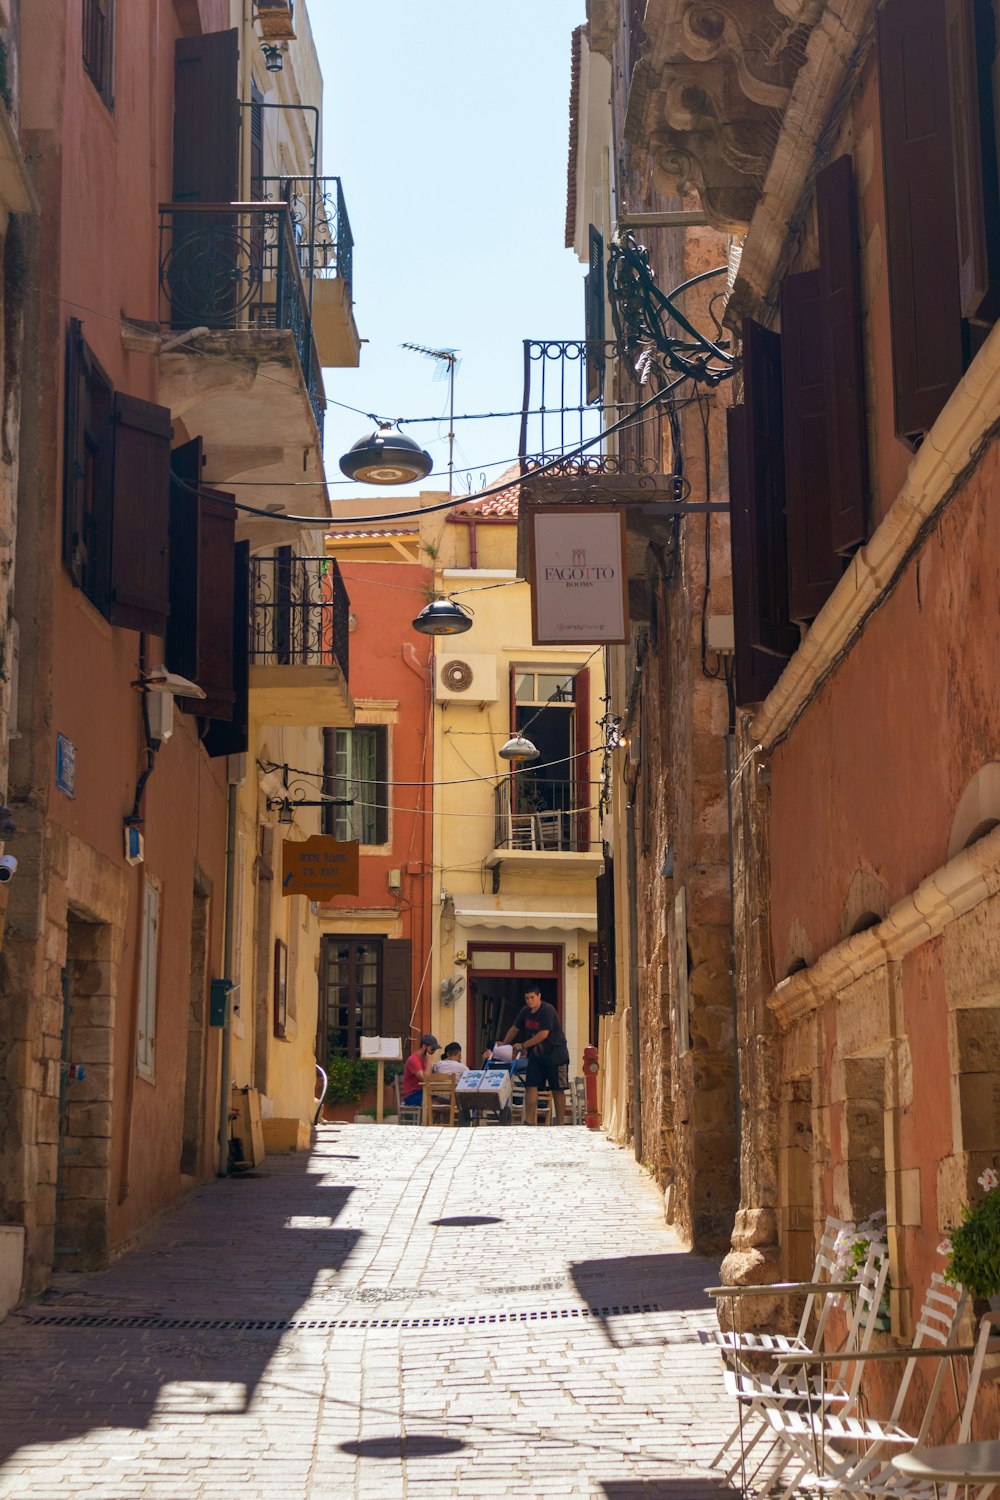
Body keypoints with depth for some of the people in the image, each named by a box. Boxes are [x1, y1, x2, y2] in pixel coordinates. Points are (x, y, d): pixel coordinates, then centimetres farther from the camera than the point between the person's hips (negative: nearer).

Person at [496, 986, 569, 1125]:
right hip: (536, 1054, 6)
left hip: (555, 1054, -6)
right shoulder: (525, 1012, 5)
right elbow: (514, 1029, 18)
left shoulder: (547, 1010, -17)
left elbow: (543, 1034, -23)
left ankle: (560, 1124, 6)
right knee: (531, 1087, -5)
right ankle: (529, 1122, -7)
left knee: (558, 1090, 1)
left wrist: (523, 1045, -19)